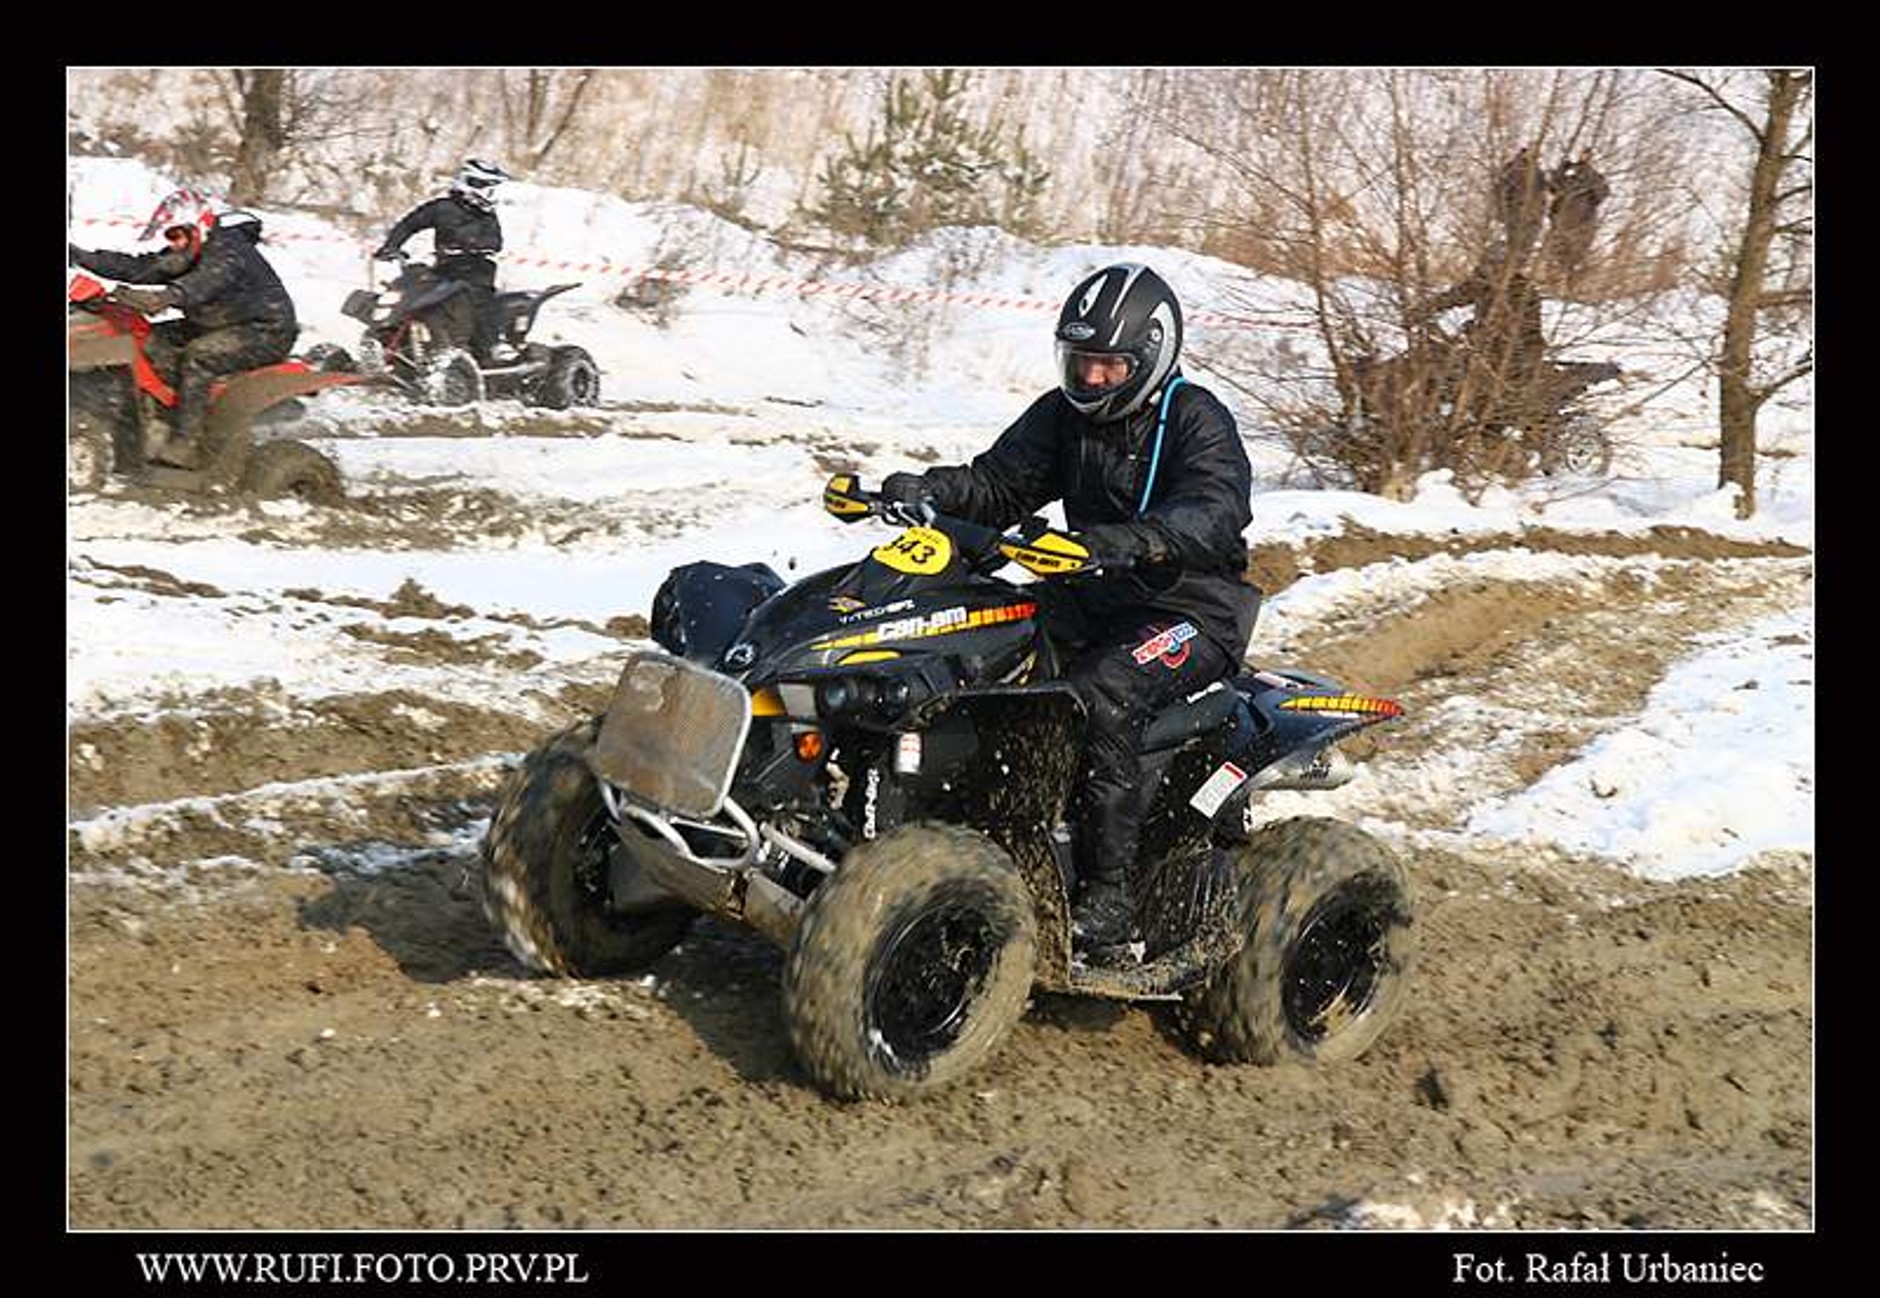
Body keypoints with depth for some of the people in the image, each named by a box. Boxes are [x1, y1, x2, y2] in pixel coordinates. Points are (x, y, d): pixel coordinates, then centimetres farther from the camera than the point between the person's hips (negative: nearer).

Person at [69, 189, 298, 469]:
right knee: (153, 340, -3)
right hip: (221, 325, 10)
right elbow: (139, 267, 4)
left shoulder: (229, 249, -22)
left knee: (198, 356, -32)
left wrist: (166, 297, -60)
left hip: (267, 330, -10)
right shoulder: (186, 255, 7)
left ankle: (183, 445, -30)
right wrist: (82, 257, -3)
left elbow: (207, 281, -43)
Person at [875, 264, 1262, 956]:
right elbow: (998, 486, 7)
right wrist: (923, 491, -16)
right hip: (1094, 595, 7)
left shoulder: (1194, 418, -11)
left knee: (1096, 694, -33)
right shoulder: (1064, 414, 9)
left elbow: (1215, 512, -29)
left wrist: (1111, 543, -46)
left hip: (1192, 607, -7)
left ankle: (1109, 898, -30)